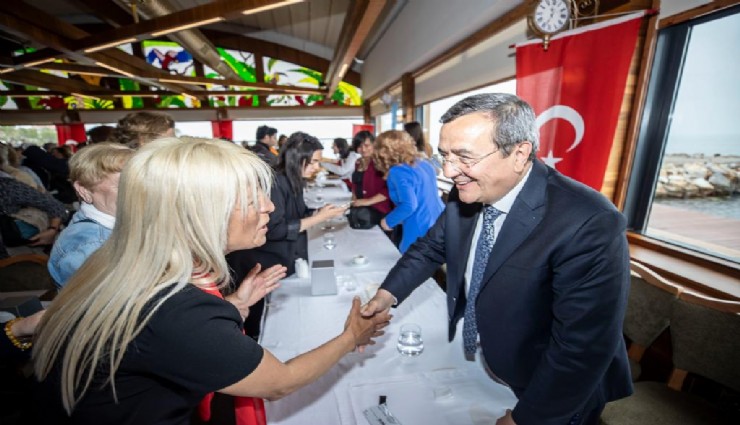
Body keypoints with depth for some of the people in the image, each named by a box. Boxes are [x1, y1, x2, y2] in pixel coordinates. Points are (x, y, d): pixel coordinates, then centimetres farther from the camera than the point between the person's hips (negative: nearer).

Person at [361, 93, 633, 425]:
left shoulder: (588, 224, -32)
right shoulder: (466, 194, -12)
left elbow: (584, 347, -29)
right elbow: (432, 247, 0)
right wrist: (387, 293, -14)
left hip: (551, 397, -5)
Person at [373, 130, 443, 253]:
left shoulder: (397, 171, -14)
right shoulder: (424, 164, 10)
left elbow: (409, 205, -23)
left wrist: (388, 221, -7)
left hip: (421, 234, -8)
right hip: (440, 227, 8)